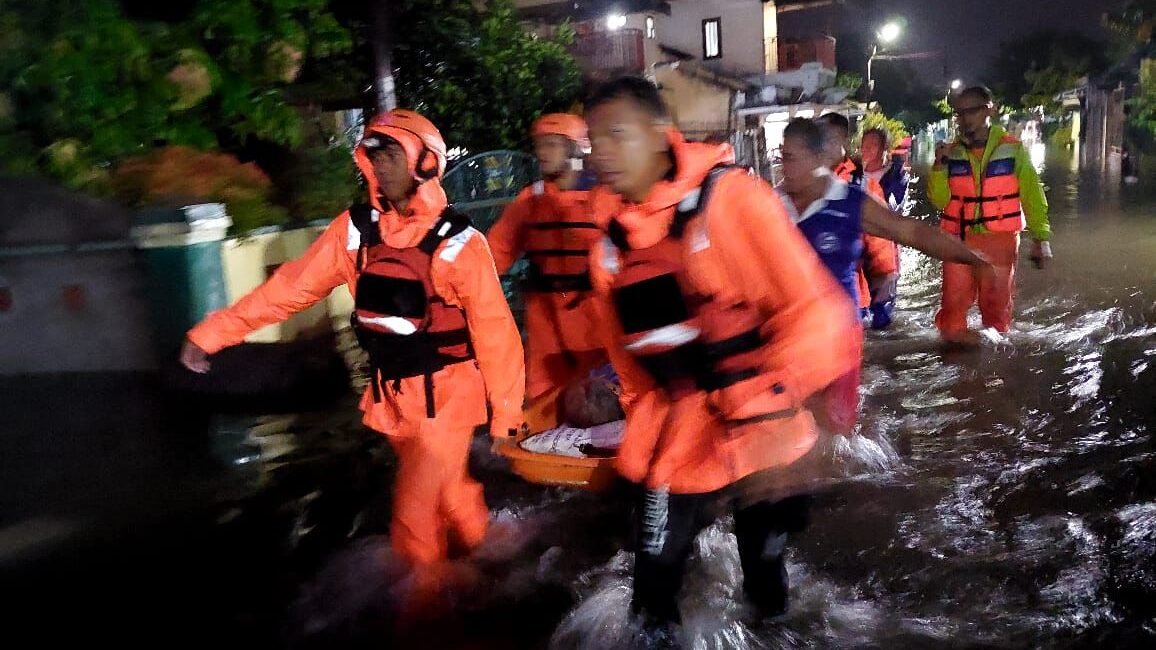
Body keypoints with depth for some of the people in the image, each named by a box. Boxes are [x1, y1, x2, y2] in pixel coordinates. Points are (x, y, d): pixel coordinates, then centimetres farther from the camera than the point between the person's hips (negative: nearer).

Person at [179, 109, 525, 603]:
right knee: (445, 487, 21)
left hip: (447, 393, -5)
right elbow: (293, 286, -4)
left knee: (415, 509, -4)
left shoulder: (456, 241, -17)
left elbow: (494, 330, -13)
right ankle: (478, 545, 47)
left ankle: (422, 595, 20)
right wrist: (213, 332, -8)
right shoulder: (355, 229, -4)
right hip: (391, 393, 5)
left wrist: (506, 412, -10)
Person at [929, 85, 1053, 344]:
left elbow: (1032, 196, -1)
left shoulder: (1012, 149, -3)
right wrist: (939, 166, -13)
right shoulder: (953, 153, 3)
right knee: (954, 301, 0)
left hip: (1001, 239, -1)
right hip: (959, 239, 1)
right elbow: (940, 200, 0)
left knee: (997, 301, 9)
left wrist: (1040, 237, -6)